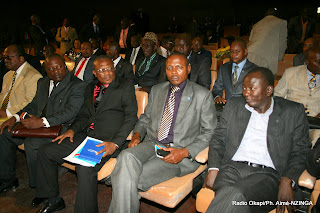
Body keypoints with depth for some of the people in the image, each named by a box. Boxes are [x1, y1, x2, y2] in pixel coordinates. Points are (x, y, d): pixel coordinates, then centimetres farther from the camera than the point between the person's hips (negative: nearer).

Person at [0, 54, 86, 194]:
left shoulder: (78, 85, -12)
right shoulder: (43, 83, 15)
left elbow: (70, 111, -22)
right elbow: (34, 105, 20)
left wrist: (42, 122, -32)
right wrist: (15, 117, 3)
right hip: (37, 123, 9)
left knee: (31, 144, -29)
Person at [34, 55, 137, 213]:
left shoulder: (126, 87, -1)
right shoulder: (91, 88, 18)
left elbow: (131, 117, -9)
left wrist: (115, 143, -20)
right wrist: (72, 129, 3)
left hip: (108, 141, -7)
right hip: (86, 136, 7)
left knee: (85, 169, -33)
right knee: (45, 152, 3)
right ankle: (54, 199, 18)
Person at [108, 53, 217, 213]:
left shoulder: (202, 95, 1)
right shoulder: (156, 90, 17)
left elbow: (210, 132, 1)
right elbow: (145, 117, 24)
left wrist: (185, 152, -13)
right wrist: (137, 134, 2)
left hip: (180, 153, -4)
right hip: (152, 144, 5)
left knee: (131, 178, -26)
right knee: (126, 157, -31)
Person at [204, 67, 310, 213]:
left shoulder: (293, 112, 10)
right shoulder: (233, 105, 16)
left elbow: (300, 153, 8)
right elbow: (218, 139, 14)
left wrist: (287, 180, -10)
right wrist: (213, 169, -3)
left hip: (267, 173, -1)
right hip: (232, 168, 2)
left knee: (236, 195, -33)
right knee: (228, 195, -33)